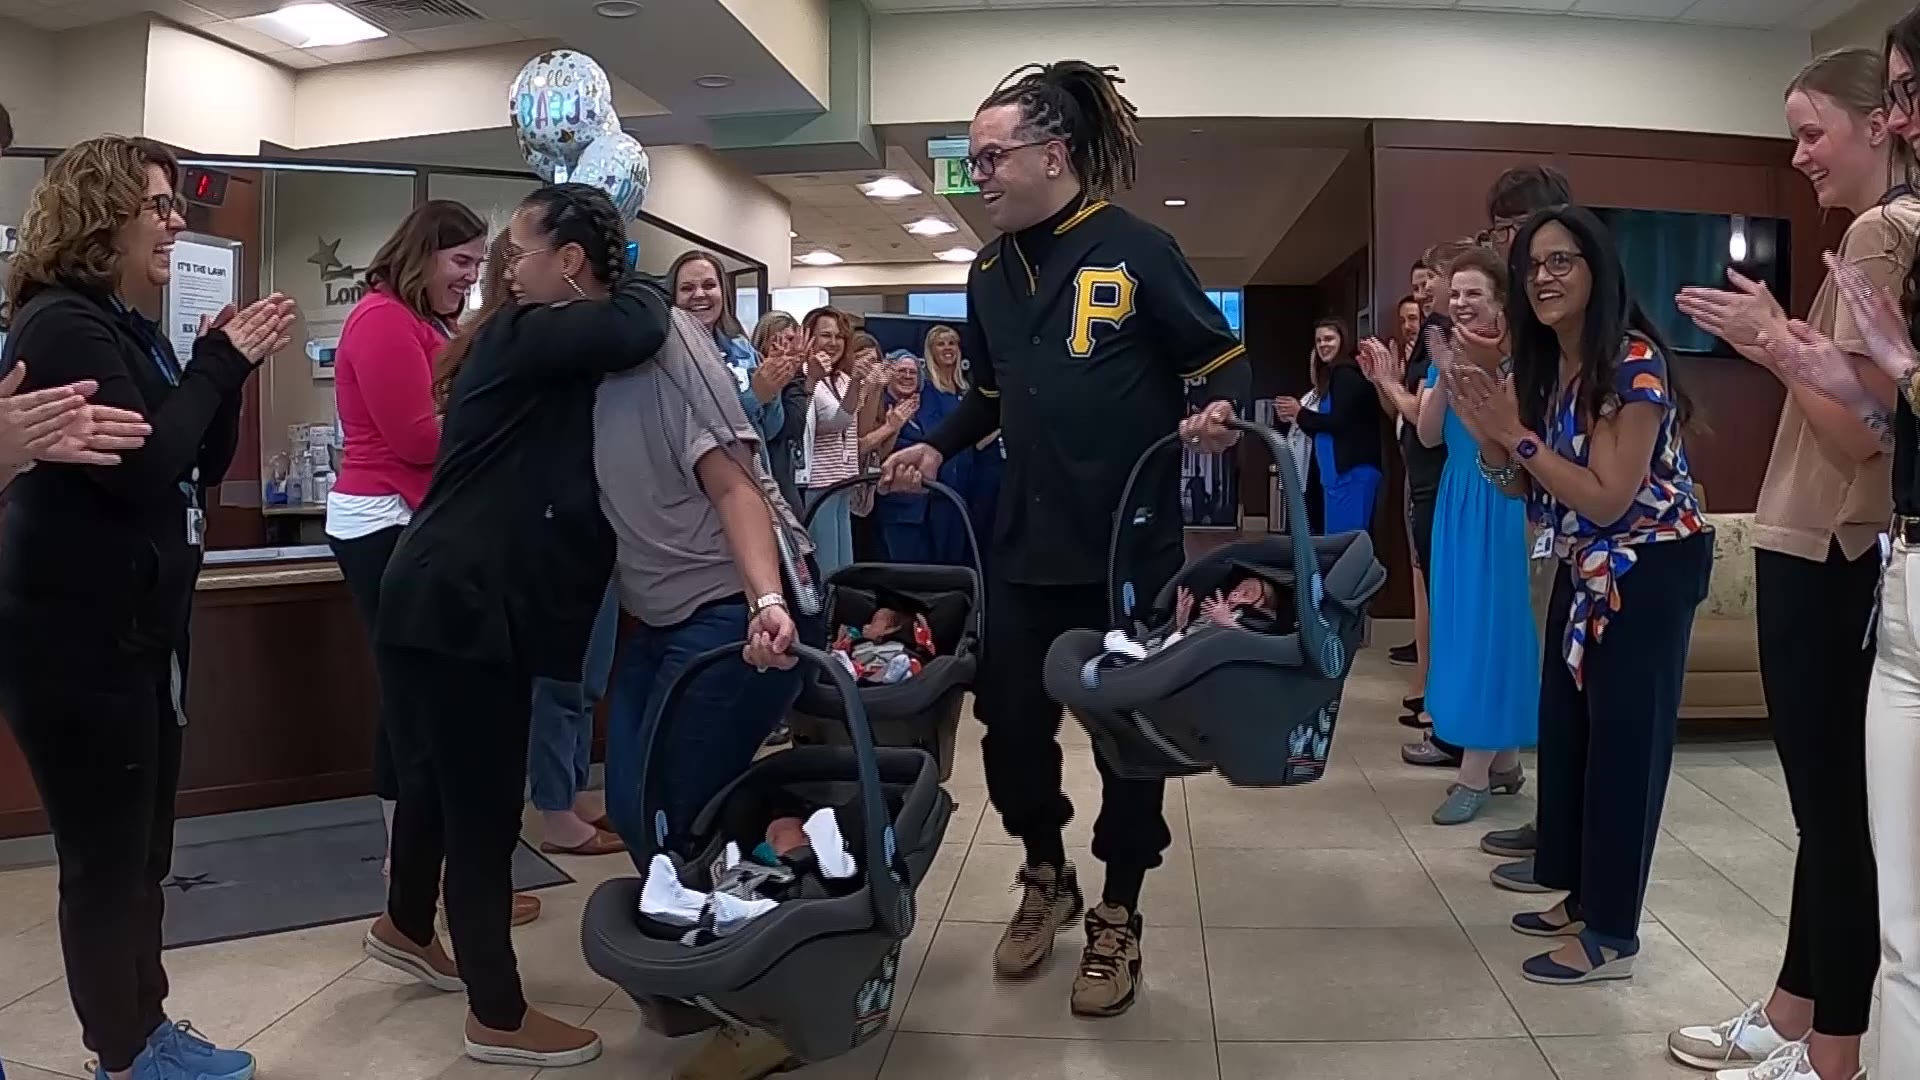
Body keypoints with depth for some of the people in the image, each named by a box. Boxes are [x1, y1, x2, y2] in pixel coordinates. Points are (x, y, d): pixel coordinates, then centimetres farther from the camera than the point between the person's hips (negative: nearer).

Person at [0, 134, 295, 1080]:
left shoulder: (130, 328, 13)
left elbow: (203, 468, 13)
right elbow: (142, 469, -23)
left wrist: (224, 369, 0)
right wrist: (218, 364, -14)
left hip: (139, 630, 10)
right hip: (77, 641, -10)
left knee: (144, 854, 18)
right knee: (105, 861, 3)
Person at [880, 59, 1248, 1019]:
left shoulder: (1136, 250, -9)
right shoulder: (989, 273, 9)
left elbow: (1224, 359, -4)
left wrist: (1221, 413, -25)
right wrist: (938, 447, 6)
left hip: (1131, 543, -5)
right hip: (1023, 542, 5)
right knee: (1010, 720, 9)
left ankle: (1118, 914, 25)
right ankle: (1046, 876, 34)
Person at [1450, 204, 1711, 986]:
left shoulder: (1634, 362, -21)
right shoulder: (1538, 366, 3)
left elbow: (1607, 499, -23)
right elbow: (1523, 488, 5)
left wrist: (1519, 435, -24)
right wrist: (1488, 434, -12)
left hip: (1647, 571, -8)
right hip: (1585, 569, 8)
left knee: (1623, 738, -2)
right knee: (1566, 729, 12)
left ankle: (1611, 932, 9)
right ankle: (1580, 898, 27)